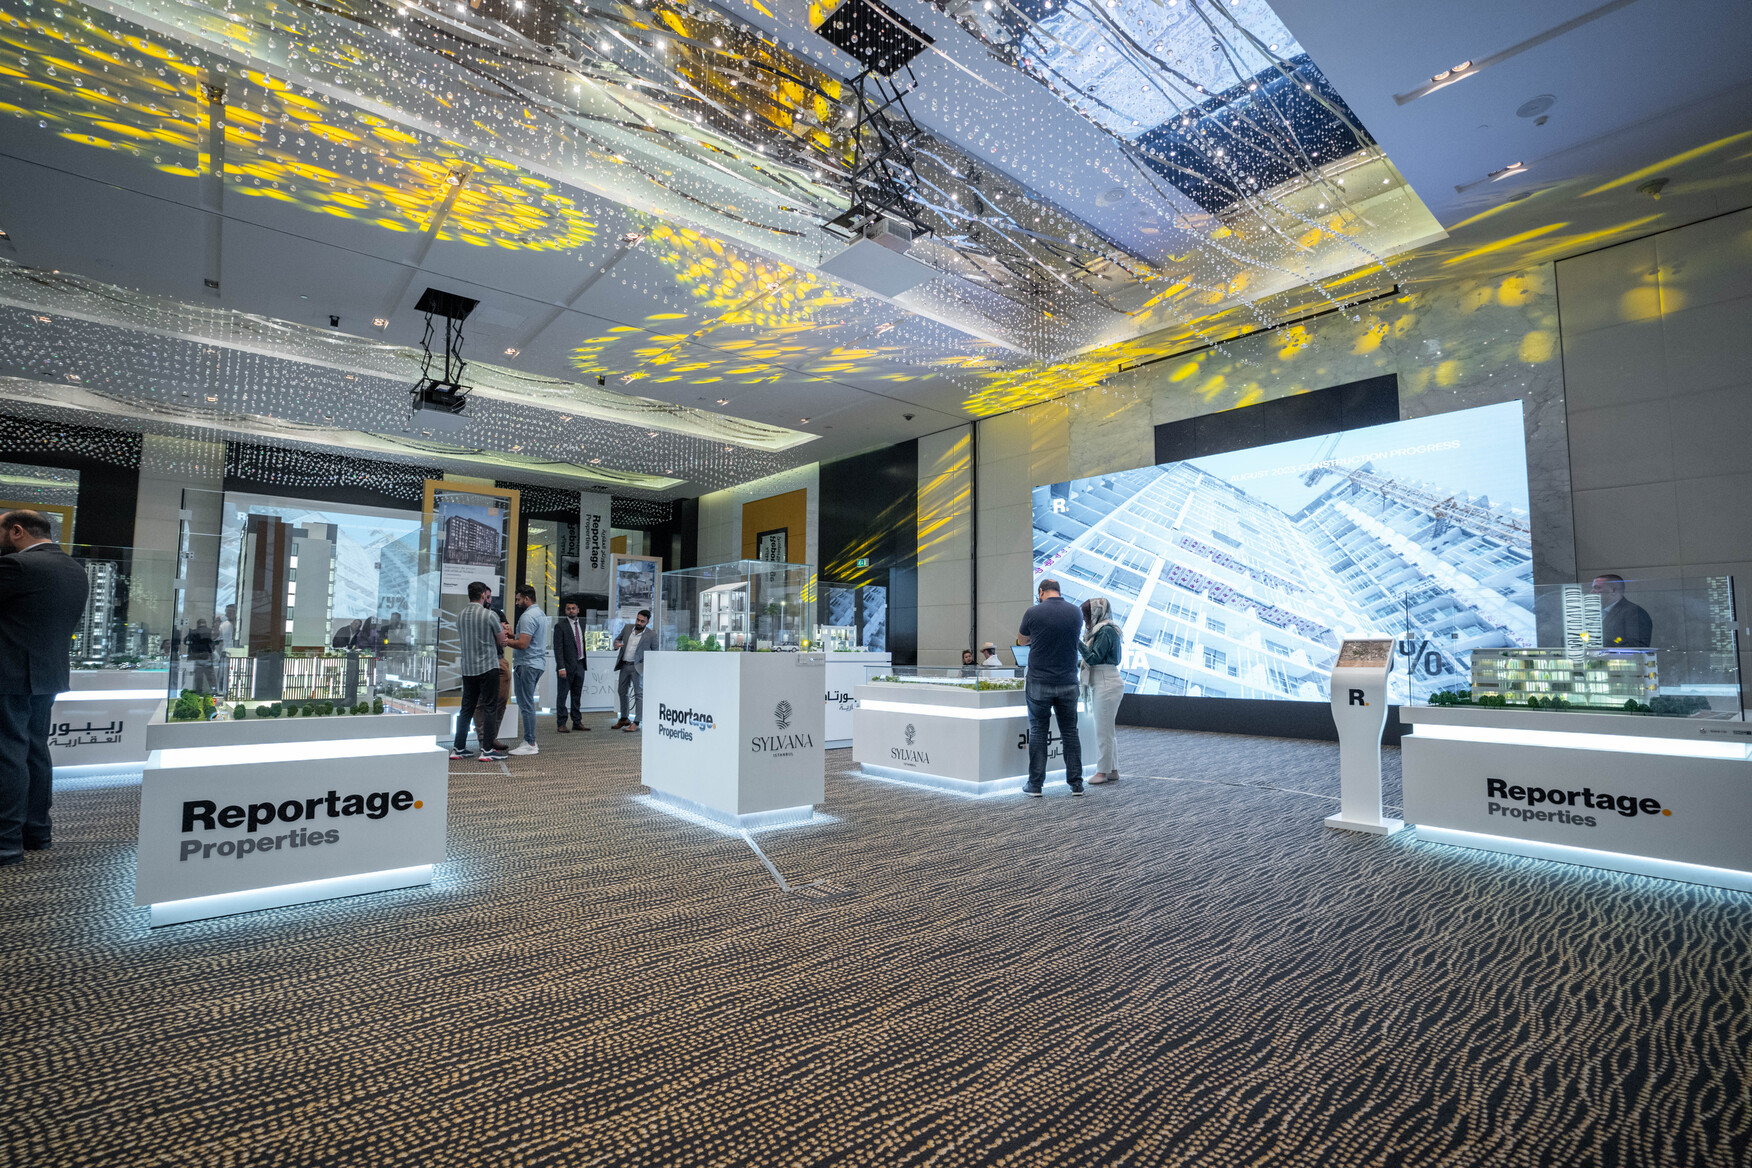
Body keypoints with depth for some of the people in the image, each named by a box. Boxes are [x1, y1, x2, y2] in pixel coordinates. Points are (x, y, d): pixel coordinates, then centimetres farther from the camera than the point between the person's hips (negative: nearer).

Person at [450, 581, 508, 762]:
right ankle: (487, 750, -1)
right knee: (489, 707, -1)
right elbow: (501, 640, -4)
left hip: (467, 668, 6)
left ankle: (459, 748, 16)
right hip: (488, 667, -6)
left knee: (467, 708, 13)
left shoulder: (460, 615, 8)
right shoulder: (488, 615, -12)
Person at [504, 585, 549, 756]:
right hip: (537, 663, 10)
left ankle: (530, 744, -4)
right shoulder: (540, 613, 17)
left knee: (526, 704, -7)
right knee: (527, 703, 14)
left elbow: (523, 644, -21)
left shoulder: (528, 616, -15)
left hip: (527, 665, -10)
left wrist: (506, 641, -8)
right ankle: (529, 741, 17)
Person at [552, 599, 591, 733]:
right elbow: (558, 649, -11)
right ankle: (561, 724, 8)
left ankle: (577, 722, 20)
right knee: (562, 696, 1)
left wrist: (584, 662, 12)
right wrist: (561, 667, -18)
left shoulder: (581, 624, 12)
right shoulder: (560, 626, -7)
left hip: (580, 664, 6)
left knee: (577, 695, 13)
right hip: (567, 666, -6)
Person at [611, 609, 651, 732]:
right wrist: (616, 644, -6)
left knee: (639, 693, -7)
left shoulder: (650, 635, -6)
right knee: (622, 692, 15)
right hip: (624, 665, 6)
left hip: (638, 666, -5)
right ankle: (624, 719, 30)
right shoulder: (627, 628, 5)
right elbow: (618, 638, 18)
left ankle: (636, 723, -5)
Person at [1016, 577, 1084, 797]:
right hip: (1068, 683, 3)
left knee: (1038, 733, 6)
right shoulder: (1075, 612, 0)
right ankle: (1076, 783, 14)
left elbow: (1021, 641, 8)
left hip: (1039, 683, -2)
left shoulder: (1033, 613, -9)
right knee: (1070, 733, 12)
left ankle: (1035, 785, 8)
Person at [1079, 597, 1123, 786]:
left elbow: (1094, 658, -20)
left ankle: (1103, 771, 4)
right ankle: (1112, 771, 20)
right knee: (1105, 729, 13)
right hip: (1100, 684, 10)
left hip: (1107, 683, -10)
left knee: (1103, 729, -4)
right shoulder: (1098, 630, 16)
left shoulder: (1106, 631, -14)